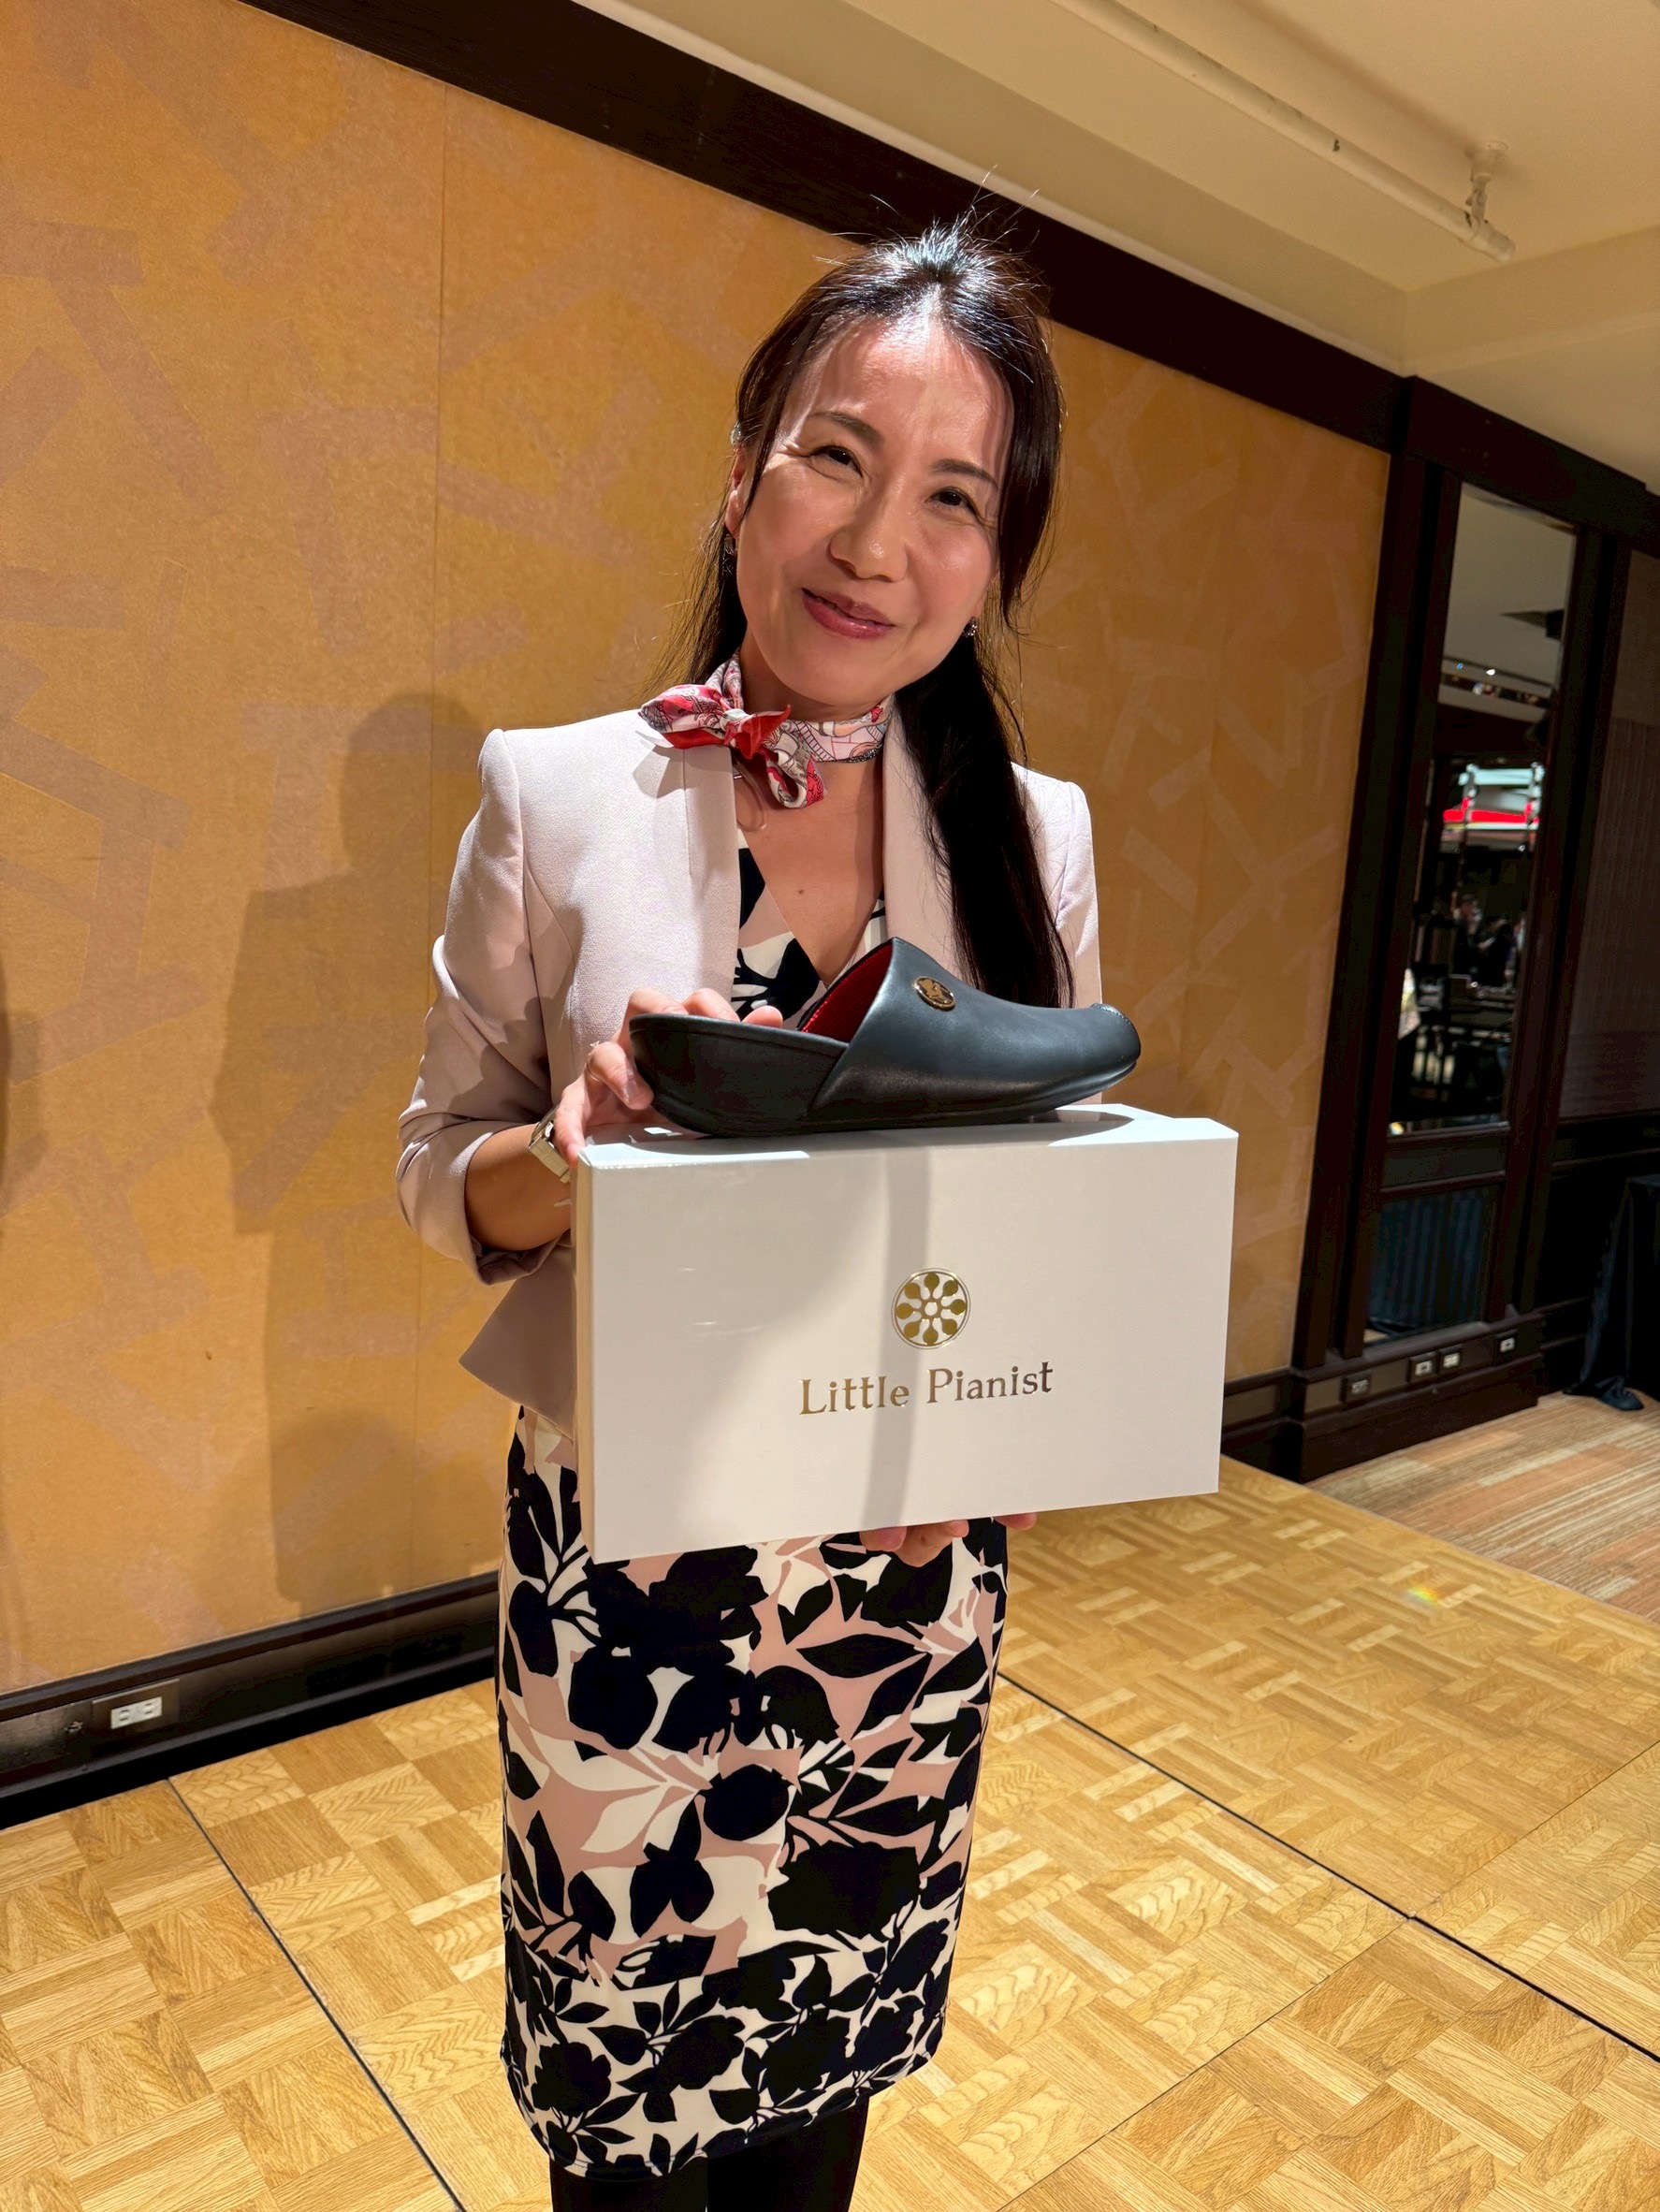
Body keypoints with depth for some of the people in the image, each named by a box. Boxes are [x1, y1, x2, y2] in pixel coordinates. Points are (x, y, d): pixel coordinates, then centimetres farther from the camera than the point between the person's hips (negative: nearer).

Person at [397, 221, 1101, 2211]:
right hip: (626, 1552, -1)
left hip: (915, 1564, 2)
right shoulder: (556, 796, -9)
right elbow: (441, 1173, -3)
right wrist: (560, 1155, -24)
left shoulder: (1040, 834, -3)